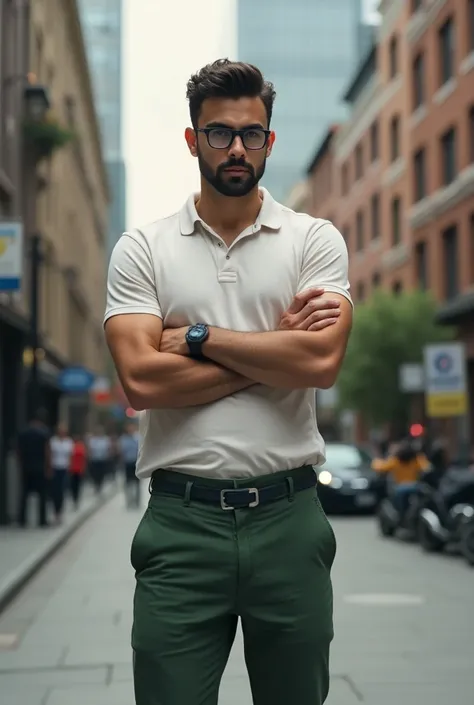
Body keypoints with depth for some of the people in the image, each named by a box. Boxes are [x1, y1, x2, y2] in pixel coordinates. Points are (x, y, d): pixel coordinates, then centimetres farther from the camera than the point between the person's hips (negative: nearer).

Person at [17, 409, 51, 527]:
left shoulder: (23, 433, 5)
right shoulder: (44, 433, -9)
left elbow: (18, 451, 7)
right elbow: (47, 452, -11)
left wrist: (21, 466, 14)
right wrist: (48, 468, -6)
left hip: (26, 468, 4)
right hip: (40, 468, -4)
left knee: (24, 493, 11)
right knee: (42, 494, 3)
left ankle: (22, 519, 9)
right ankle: (42, 520, 4)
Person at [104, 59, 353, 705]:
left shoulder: (315, 240, 5)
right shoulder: (141, 249, 4)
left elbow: (321, 360, -12)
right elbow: (141, 379, -11)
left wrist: (198, 336, -9)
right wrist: (277, 346, -8)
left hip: (289, 515, 1)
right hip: (181, 521, -1)